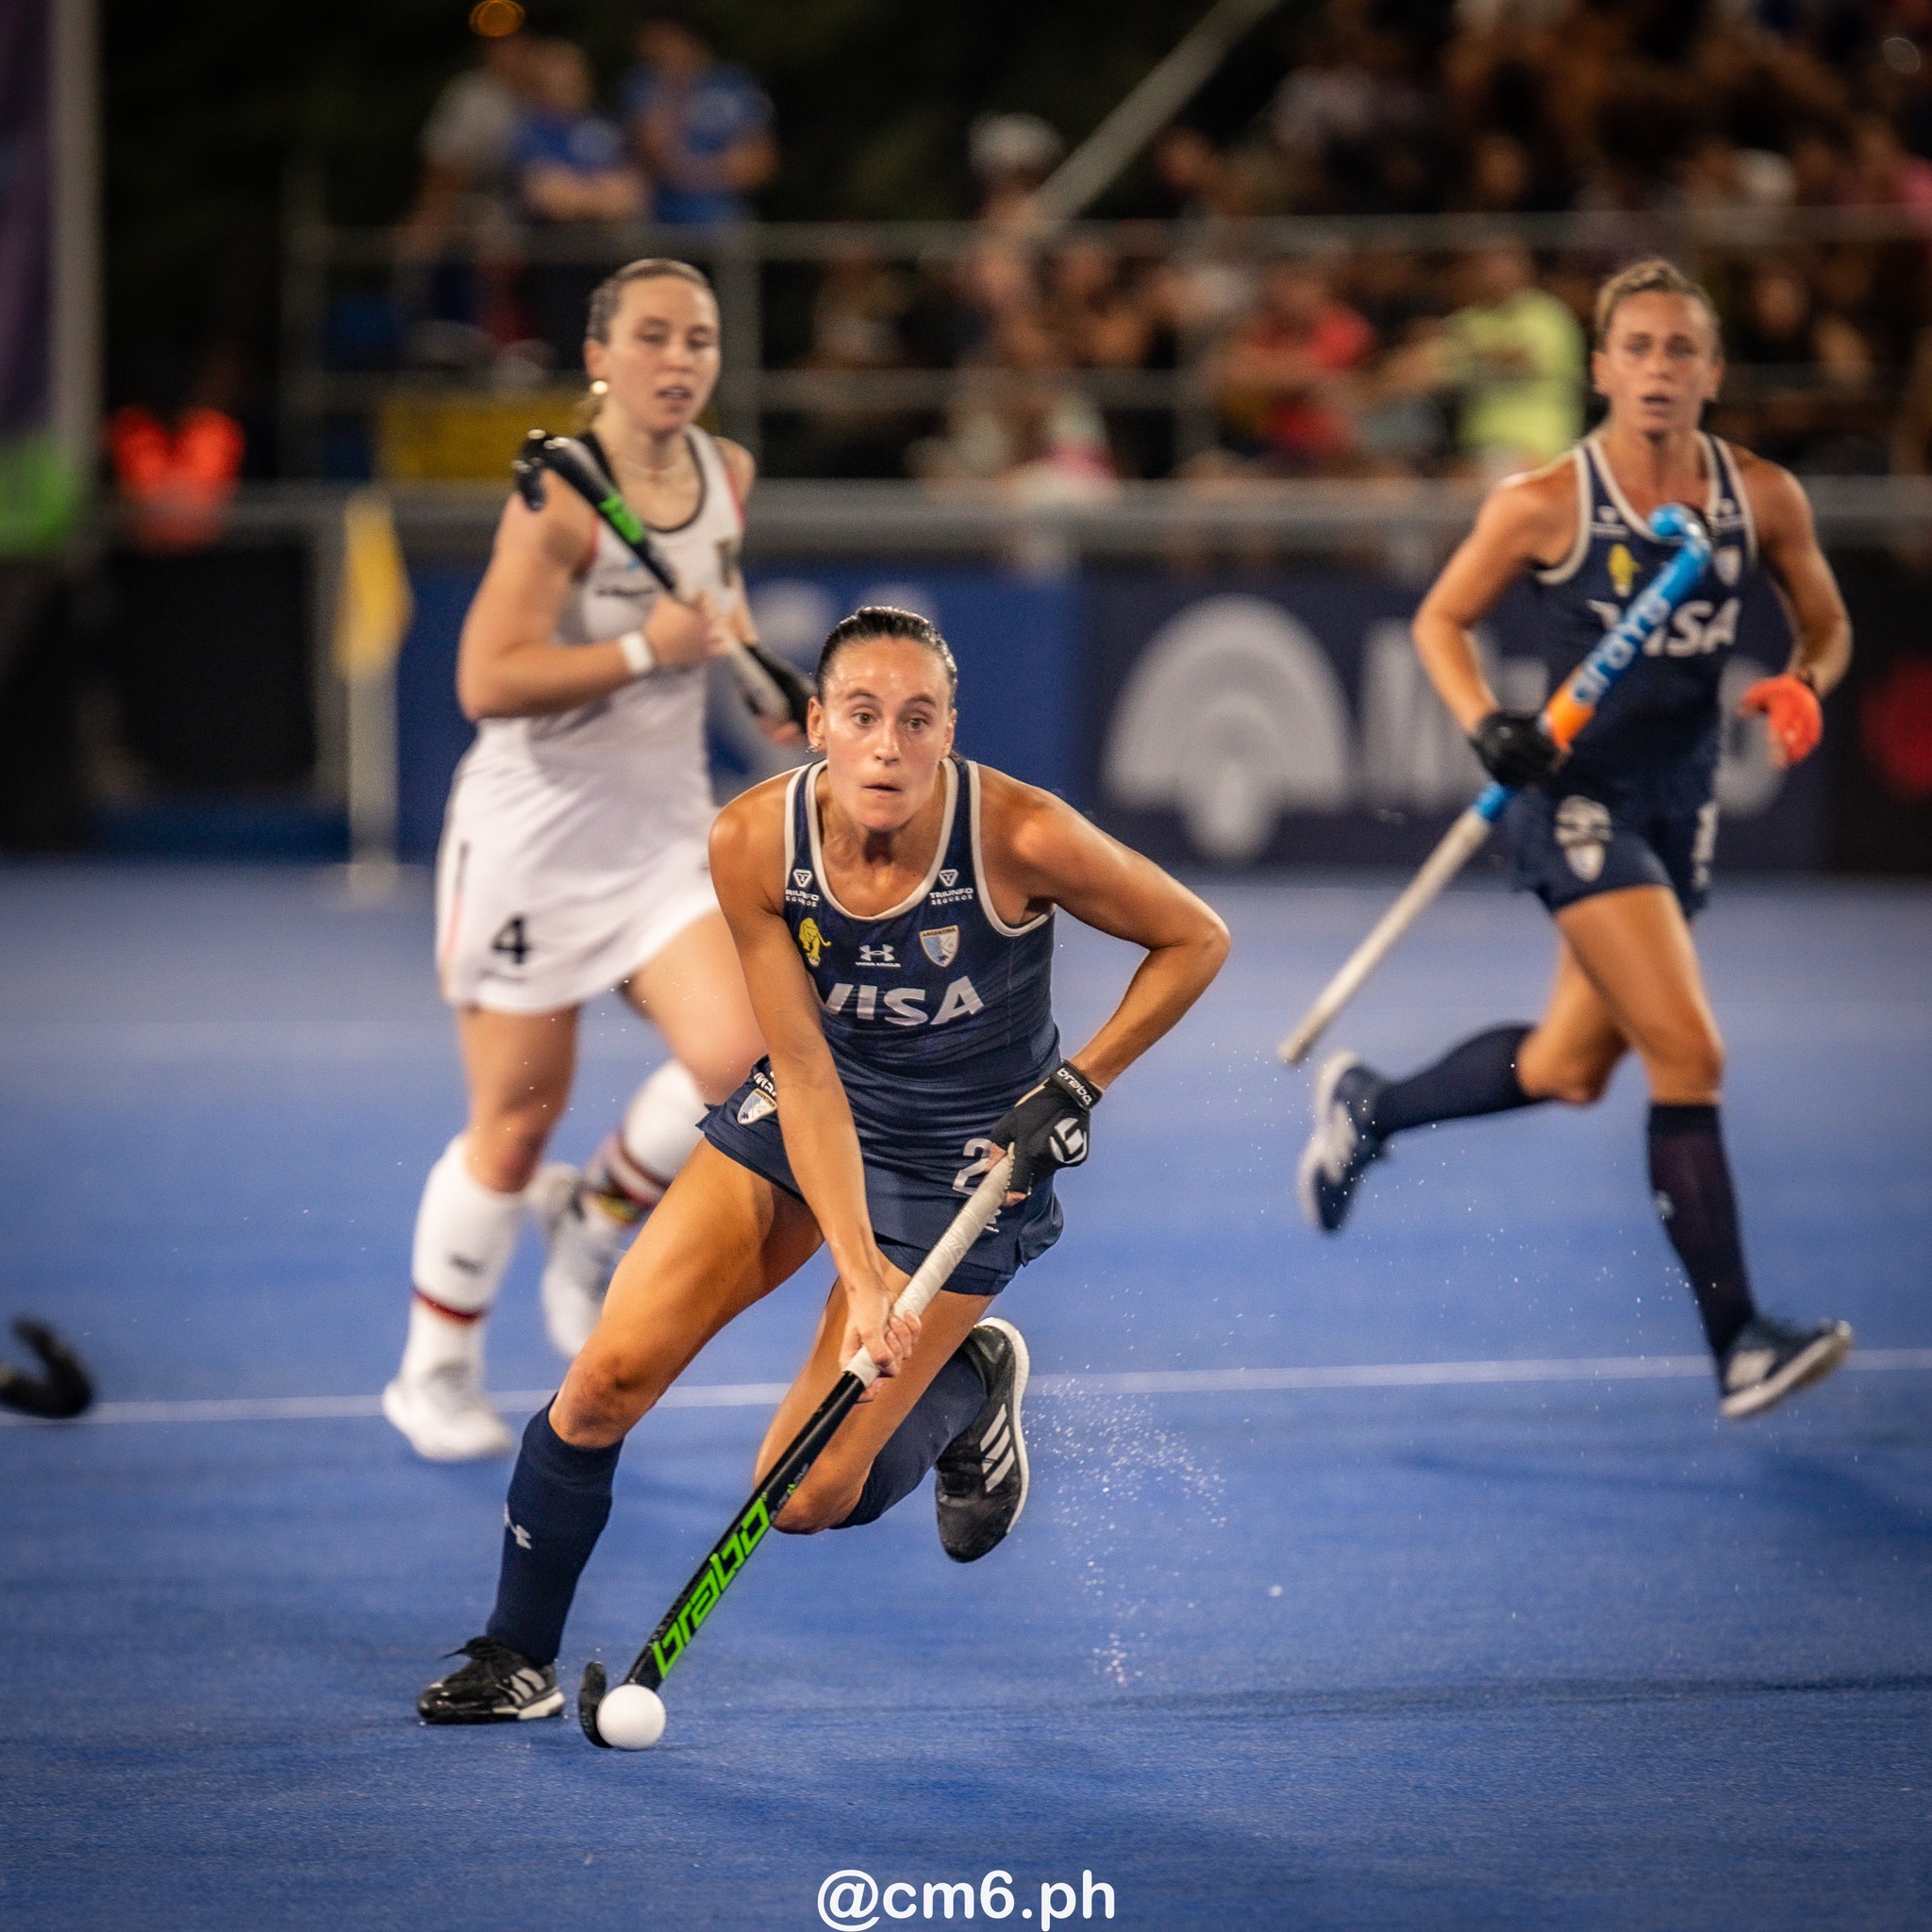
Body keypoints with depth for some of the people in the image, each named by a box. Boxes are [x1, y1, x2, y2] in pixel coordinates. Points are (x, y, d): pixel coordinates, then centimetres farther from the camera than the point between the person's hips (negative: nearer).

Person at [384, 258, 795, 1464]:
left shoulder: (729, 475, 3)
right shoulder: (562, 496, -17)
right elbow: (488, 682, -23)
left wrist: (739, 640, 6)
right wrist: (645, 652, -24)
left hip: (665, 831, 6)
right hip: (538, 831, -5)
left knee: (738, 1051, -16)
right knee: (519, 1115, 1)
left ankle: (600, 1219, 14)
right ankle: (437, 1376, 20)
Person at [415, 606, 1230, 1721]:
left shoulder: (1022, 836, -28)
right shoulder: (755, 842, -21)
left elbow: (1196, 939, -11)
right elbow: (804, 1067, -18)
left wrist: (1079, 1086, -17)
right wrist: (861, 1272, -26)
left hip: (969, 1158, -3)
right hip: (806, 1119, 3)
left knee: (805, 1500, -8)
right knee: (608, 1377, -11)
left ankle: (968, 1385, 23)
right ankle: (517, 1659, 10)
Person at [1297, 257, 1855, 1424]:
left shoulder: (1765, 498, -1)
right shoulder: (1546, 506, -11)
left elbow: (1826, 627, 12)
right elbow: (1441, 619, 2)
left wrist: (1804, 690, -10)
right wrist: (1486, 724, -16)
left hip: (1684, 804, 6)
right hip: (1580, 796, -6)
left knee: (1567, 1072, 16)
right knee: (1689, 1055, -17)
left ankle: (1368, 1108, 43)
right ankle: (1738, 1343, -16)